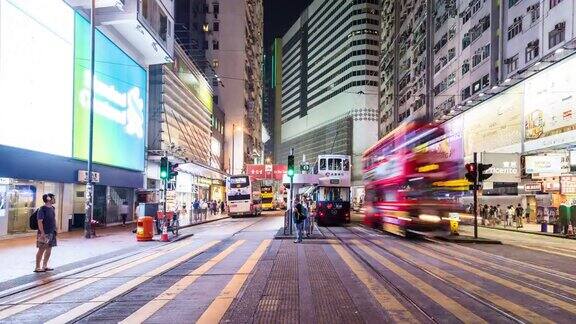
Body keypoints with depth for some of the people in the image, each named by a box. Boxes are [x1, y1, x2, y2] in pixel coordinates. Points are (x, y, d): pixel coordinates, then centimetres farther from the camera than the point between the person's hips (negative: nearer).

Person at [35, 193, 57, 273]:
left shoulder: (53, 208, 10)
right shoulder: (42, 209, -14)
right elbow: (40, 222, -18)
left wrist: (55, 229, 16)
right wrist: (42, 233, -21)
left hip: (52, 233, 8)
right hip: (44, 233, -8)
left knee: (49, 249, 12)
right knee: (42, 250, -2)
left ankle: (44, 266, 22)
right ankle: (37, 267, 8)